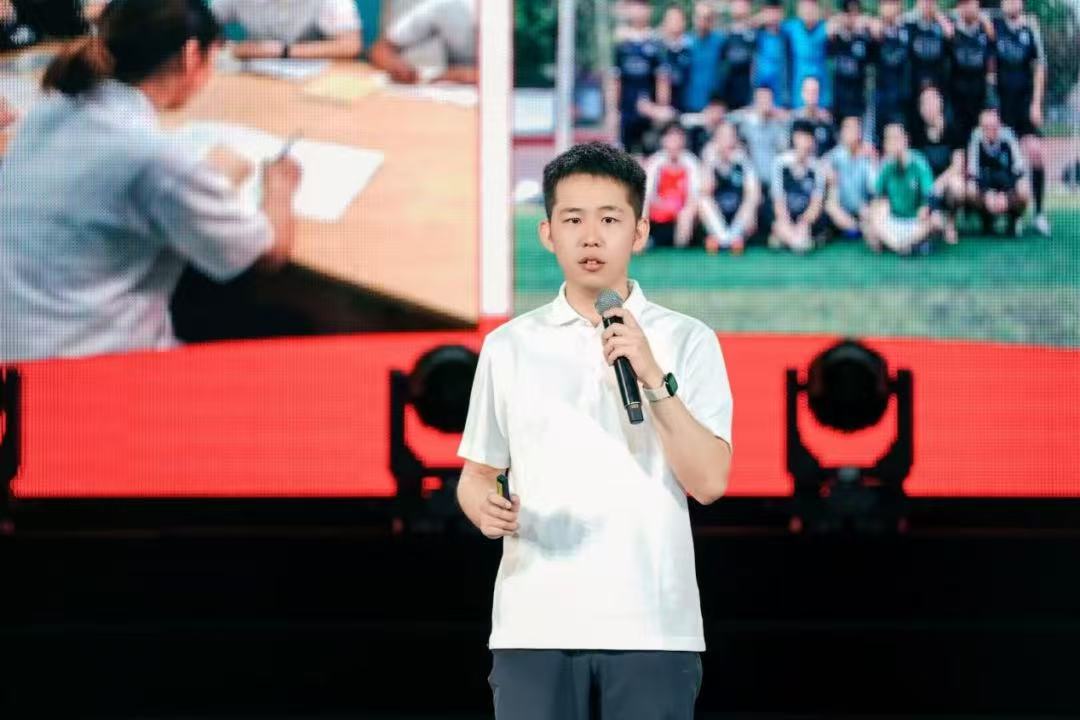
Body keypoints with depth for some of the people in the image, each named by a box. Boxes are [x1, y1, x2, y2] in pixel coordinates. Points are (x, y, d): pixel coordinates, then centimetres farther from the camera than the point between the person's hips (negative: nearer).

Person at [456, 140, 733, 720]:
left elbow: (709, 481, -5)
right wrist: (484, 506, -8)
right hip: (534, 628, 1)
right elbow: (478, 472, 14)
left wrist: (654, 379, -15)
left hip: (653, 628, -1)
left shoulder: (688, 341, 3)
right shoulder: (509, 346, 9)